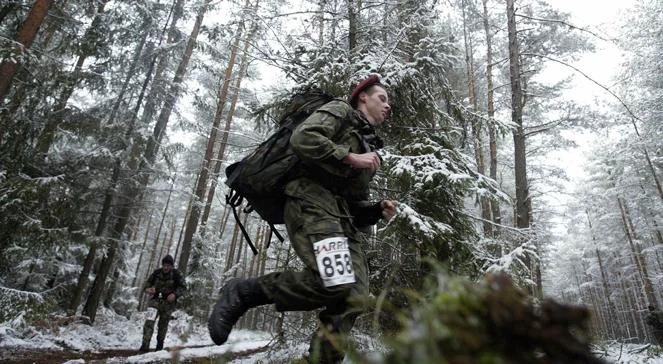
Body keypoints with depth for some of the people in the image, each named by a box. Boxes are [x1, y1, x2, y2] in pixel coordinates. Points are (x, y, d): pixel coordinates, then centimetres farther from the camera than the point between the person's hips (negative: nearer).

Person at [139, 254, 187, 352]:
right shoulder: (156, 273, 0)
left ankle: (160, 344, 28)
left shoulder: (176, 274, -6)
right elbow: (148, 282, 14)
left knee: (163, 324, 8)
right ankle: (145, 345, -14)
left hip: (168, 302, -1)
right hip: (156, 300, 1)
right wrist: (148, 289, -9)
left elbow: (183, 287, -3)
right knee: (149, 321, -17)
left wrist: (175, 294, -19)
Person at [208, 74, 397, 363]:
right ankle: (243, 292, -10)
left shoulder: (369, 147, 31)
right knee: (335, 284, -26)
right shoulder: (341, 111, 10)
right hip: (312, 201, -8)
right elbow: (302, 138, -11)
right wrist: (350, 157, -9)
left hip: (343, 218, 8)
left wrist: (378, 210, 10)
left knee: (354, 297, -9)